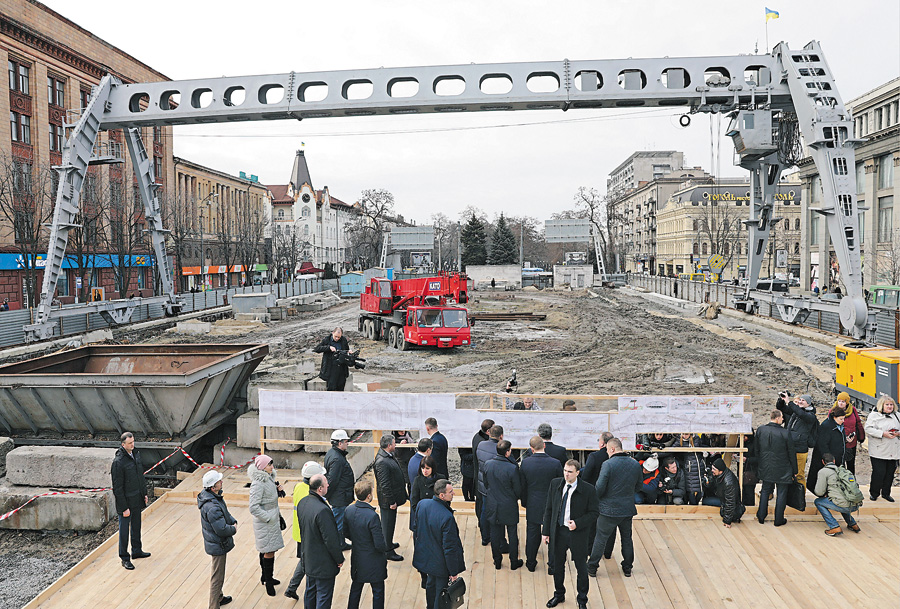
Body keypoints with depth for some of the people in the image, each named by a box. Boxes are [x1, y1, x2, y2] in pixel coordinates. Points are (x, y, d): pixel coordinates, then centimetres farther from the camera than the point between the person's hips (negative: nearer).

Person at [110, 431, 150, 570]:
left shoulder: (136, 454, 3)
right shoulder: (118, 461, -22)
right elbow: (117, 487, -20)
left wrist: (144, 493, 15)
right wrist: (124, 507, -18)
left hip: (137, 499, 8)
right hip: (126, 500, -8)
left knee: (136, 526, 20)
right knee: (124, 529, 5)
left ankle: (137, 551, 36)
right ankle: (124, 558, 17)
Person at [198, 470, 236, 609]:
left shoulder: (215, 496, -3)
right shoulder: (212, 507, -34)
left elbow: (225, 512, 13)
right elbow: (222, 530, -31)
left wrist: (233, 522, -3)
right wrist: (233, 529, -12)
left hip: (216, 543, 10)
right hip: (218, 546, -10)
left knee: (218, 574, 28)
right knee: (217, 577, 4)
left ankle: (218, 597, 47)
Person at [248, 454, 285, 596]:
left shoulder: (268, 478, 5)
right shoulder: (258, 484, -25)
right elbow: (253, 507, -26)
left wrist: (278, 490, 0)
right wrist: (268, 518, -20)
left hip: (272, 519, 9)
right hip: (265, 522, -9)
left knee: (265, 549, 22)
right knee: (269, 552, 0)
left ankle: (265, 576, 36)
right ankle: (268, 581, 14)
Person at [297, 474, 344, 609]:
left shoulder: (302, 503, -4)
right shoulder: (322, 510, -31)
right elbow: (331, 540, -25)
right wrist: (340, 559, -11)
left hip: (308, 558, 8)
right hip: (324, 563, -8)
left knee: (310, 593, 24)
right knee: (324, 598, 7)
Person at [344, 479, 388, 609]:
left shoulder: (348, 511, -10)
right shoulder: (372, 516, -30)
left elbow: (346, 533, 5)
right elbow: (380, 545, -25)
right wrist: (387, 548, -4)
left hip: (356, 559, 6)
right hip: (373, 562, -6)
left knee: (355, 590, 22)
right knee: (378, 591, 14)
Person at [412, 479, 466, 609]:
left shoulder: (421, 504, -13)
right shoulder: (447, 517, -35)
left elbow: (416, 529, 4)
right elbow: (449, 547, -26)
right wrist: (454, 572, -14)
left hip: (425, 556, 7)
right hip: (441, 563, -7)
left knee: (430, 584, 30)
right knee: (441, 591, 14)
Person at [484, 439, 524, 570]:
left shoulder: (488, 464, -11)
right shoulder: (512, 468, -24)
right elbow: (518, 490, -13)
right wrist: (516, 498, 9)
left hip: (493, 506, 4)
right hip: (509, 507, -4)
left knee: (495, 534, 16)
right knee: (512, 534, 14)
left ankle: (497, 561, 29)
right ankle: (514, 562, 27)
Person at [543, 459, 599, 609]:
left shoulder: (588, 489, -13)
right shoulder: (555, 484, -3)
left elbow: (594, 512, -6)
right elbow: (548, 509, 4)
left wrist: (577, 523, -19)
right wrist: (546, 531, 4)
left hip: (578, 534, -3)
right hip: (558, 532, 3)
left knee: (581, 568, 10)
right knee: (558, 566, 16)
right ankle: (559, 595, 39)